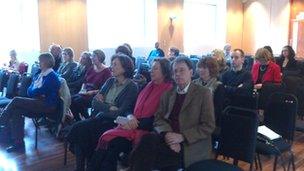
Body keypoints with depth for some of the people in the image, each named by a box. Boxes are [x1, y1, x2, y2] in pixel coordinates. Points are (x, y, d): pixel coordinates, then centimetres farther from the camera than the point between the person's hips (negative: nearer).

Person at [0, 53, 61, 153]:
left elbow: (41, 91, -15)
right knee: (16, 110, -16)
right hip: (38, 103, 8)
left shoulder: (52, 76, -8)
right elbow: (29, 90, 12)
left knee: (16, 101, -19)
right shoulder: (39, 75, 18)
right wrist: (37, 93, -8)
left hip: (48, 106, -8)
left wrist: (32, 92, 4)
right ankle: (18, 143, -15)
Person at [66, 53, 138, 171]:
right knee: (78, 129, -22)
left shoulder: (131, 87, -6)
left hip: (113, 122, -6)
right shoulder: (110, 81, 13)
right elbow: (94, 102, 7)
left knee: (79, 128, -23)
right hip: (100, 118, 6)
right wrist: (109, 107, -9)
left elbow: (121, 112, -14)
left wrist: (102, 107, -5)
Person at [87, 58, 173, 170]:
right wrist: (130, 116, -5)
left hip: (146, 129, -6)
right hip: (133, 125, 6)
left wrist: (137, 124, -13)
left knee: (114, 142, -25)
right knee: (106, 137, -18)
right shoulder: (149, 86, 18)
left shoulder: (169, 90, -5)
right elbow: (134, 107, 17)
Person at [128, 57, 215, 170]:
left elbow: (208, 126, -4)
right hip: (169, 140, 4)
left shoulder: (203, 93, 2)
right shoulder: (167, 94, 17)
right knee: (147, 139, -29)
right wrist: (167, 134, -13)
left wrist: (182, 136, -16)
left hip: (190, 145, -4)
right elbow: (158, 118, 9)